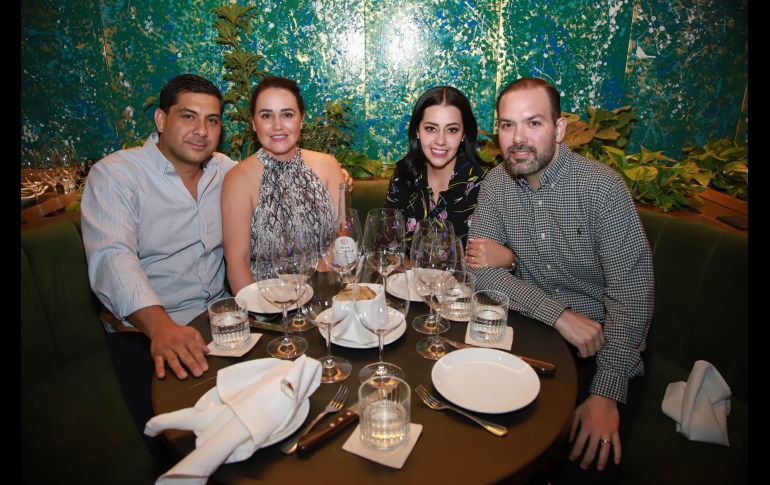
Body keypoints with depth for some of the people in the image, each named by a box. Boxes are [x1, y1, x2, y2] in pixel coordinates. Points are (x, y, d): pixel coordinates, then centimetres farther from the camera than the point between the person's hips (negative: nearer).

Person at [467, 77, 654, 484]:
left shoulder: (602, 186, -15)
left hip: (600, 337, -3)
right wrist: (559, 314, -22)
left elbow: (631, 291, -18)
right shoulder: (495, 184, -3)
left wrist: (607, 394, -23)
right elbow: (482, 270, -10)